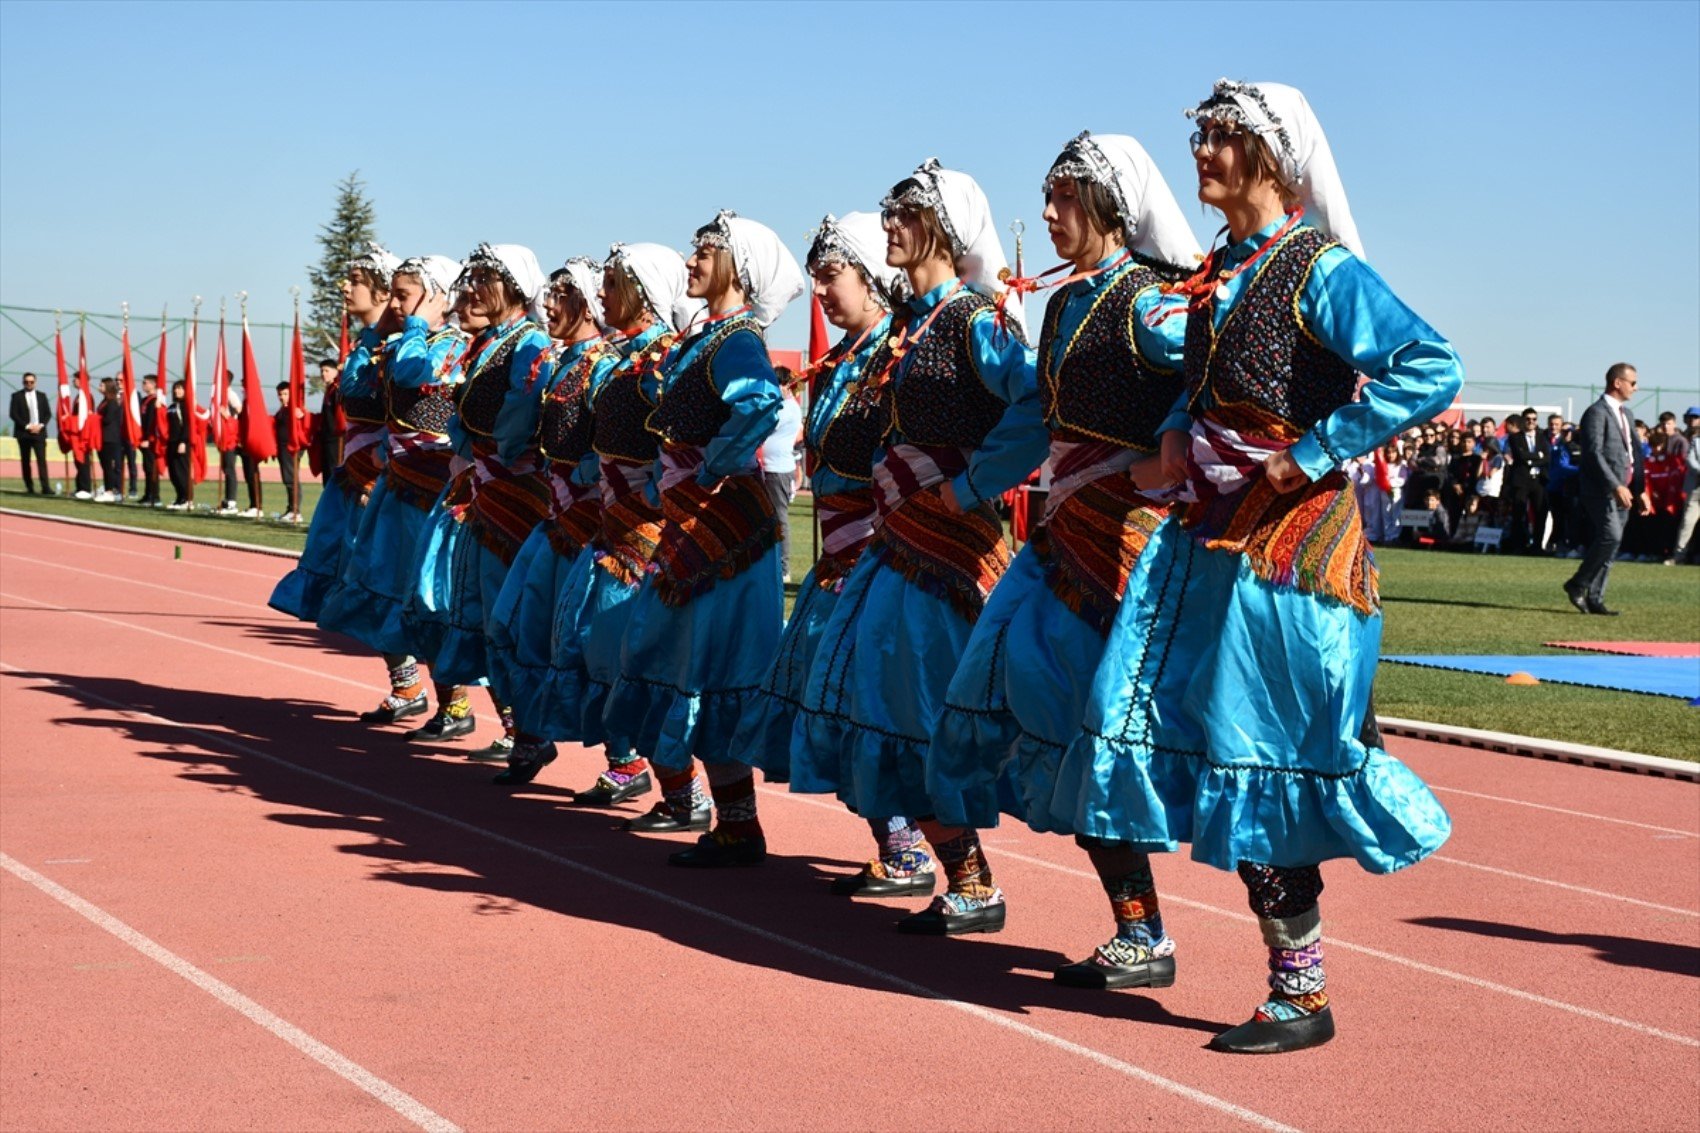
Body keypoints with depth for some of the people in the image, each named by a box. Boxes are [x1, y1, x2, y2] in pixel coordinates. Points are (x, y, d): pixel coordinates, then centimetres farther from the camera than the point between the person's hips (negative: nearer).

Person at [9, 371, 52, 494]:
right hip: (24, 433, -1)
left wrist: (41, 425, -7)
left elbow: (48, 413, 10)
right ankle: (29, 487, 7)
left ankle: (46, 487, -17)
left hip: (39, 432, 1)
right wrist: (27, 426, -11)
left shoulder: (42, 395, 12)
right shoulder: (17, 396, 4)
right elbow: (13, 414, -4)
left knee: (42, 459, -10)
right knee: (25, 461, 3)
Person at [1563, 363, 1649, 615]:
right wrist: (1615, 486, -24)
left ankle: (1594, 598, 8)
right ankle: (1577, 584, -7)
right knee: (1610, 536, -20)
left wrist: (1640, 490, 16)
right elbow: (1594, 453, -18)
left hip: (1623, 490, 9)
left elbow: (1636, 452, 23)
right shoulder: (1596, 412, -9)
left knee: (1610, 542, 5)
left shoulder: (1625, 413, 20)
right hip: (1600, 489, -9)